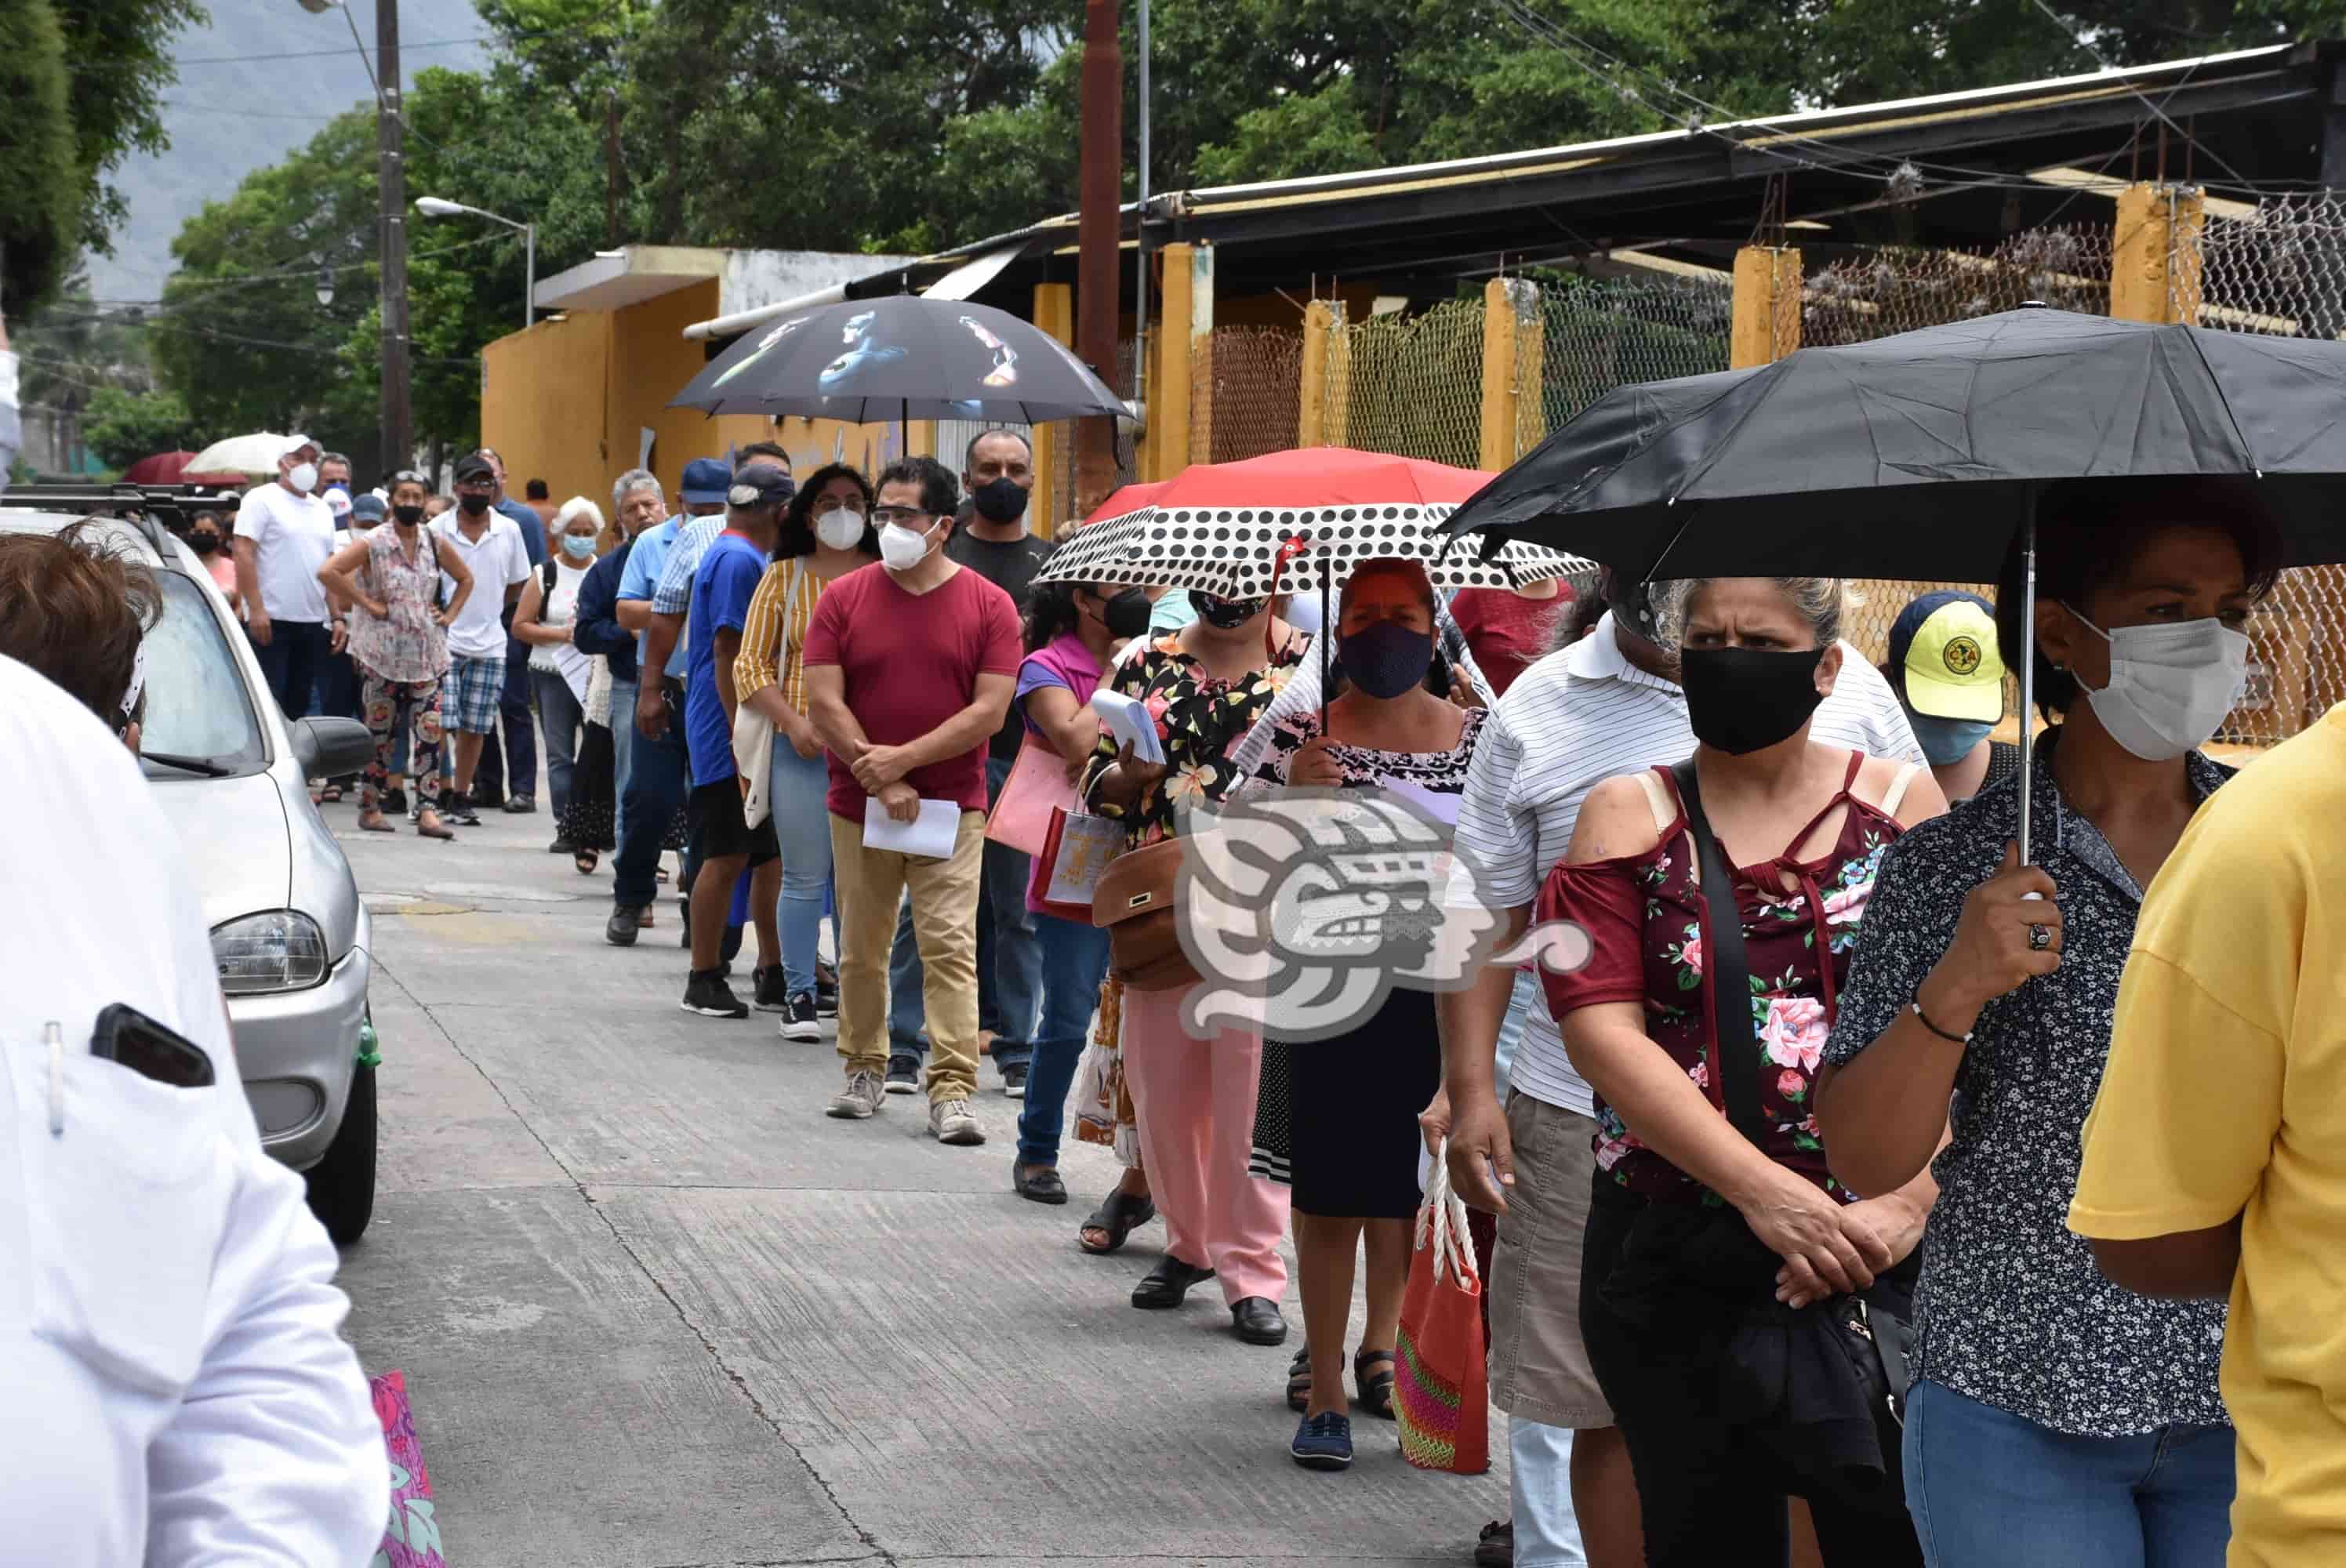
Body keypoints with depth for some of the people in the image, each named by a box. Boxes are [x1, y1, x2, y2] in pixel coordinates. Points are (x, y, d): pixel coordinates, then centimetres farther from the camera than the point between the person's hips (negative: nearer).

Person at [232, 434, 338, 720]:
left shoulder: (321, 509, 18)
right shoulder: (262, 500, -3)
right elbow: (243, 554, -11)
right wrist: (256, 609, -19)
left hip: (313, 623, 7)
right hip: (271, 621, -7)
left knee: (298, 706, 9)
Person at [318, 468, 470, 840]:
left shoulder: (434, 544, 9)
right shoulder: (373, 543, -4)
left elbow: (465, 578, 25)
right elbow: (327, 572, -15)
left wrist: (449, 615, 10)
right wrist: (367, 603, -14)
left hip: (426, 652, 4)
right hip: (383, 652, -4)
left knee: (430, 731, -5)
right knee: (380, 732, 2)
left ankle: (427, 811, -7)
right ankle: (371, 807, 11)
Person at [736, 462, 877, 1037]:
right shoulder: (784, 576, 8)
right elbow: (751, 664, 5)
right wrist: (793, 722, -9)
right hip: (803, 747, 0)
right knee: (805, 877, -1)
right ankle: (801, 996, 7)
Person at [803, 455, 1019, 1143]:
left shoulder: (989, 605, -2)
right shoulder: (843, 598, 1)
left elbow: (990, 711, -8)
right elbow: (823, 703, -5)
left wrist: (905, 758, -14)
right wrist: (881, 780, -12)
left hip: (952, 809, -2)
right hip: (859, 805, 2)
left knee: (951, 947, -8)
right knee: (860, 950, 9)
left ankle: (952, 1094, -8)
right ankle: (864, 1071, 25)